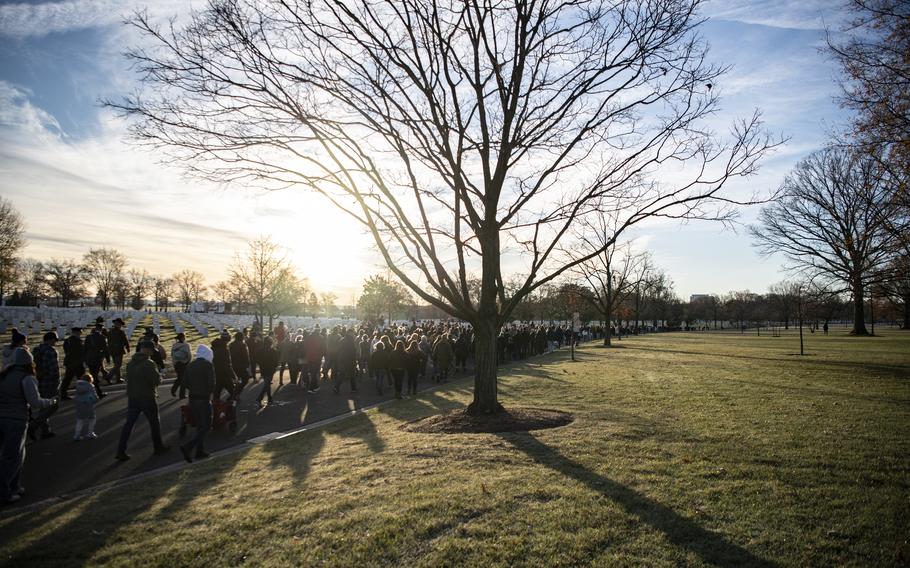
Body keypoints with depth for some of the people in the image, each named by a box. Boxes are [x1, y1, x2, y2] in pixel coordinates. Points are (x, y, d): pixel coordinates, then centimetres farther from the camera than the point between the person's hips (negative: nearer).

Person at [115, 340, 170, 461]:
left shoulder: (130, 363, 3)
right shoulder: (149, 364, -21)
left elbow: (128, 378, 12)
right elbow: (157, 381, -20)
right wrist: (159, 374, -1)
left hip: (132, 398, 6)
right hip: (147, 398, -6)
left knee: (128, 424, 10)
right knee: (154, 423, 11)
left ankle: (121, 451, 8)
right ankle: (158, 447, 24)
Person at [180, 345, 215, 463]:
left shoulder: (190, 365, 8)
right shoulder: (208, 365, -11)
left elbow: (185, 382, 7)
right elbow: (212, 383, -16)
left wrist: (194, 389, 14)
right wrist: (210, 393, 1)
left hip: (192, 399, 7)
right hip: (204, 399, -7)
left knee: (199, 425, 17)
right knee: (206, 426, 0)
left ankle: (200, 451, 19)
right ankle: (188, 447, -15)